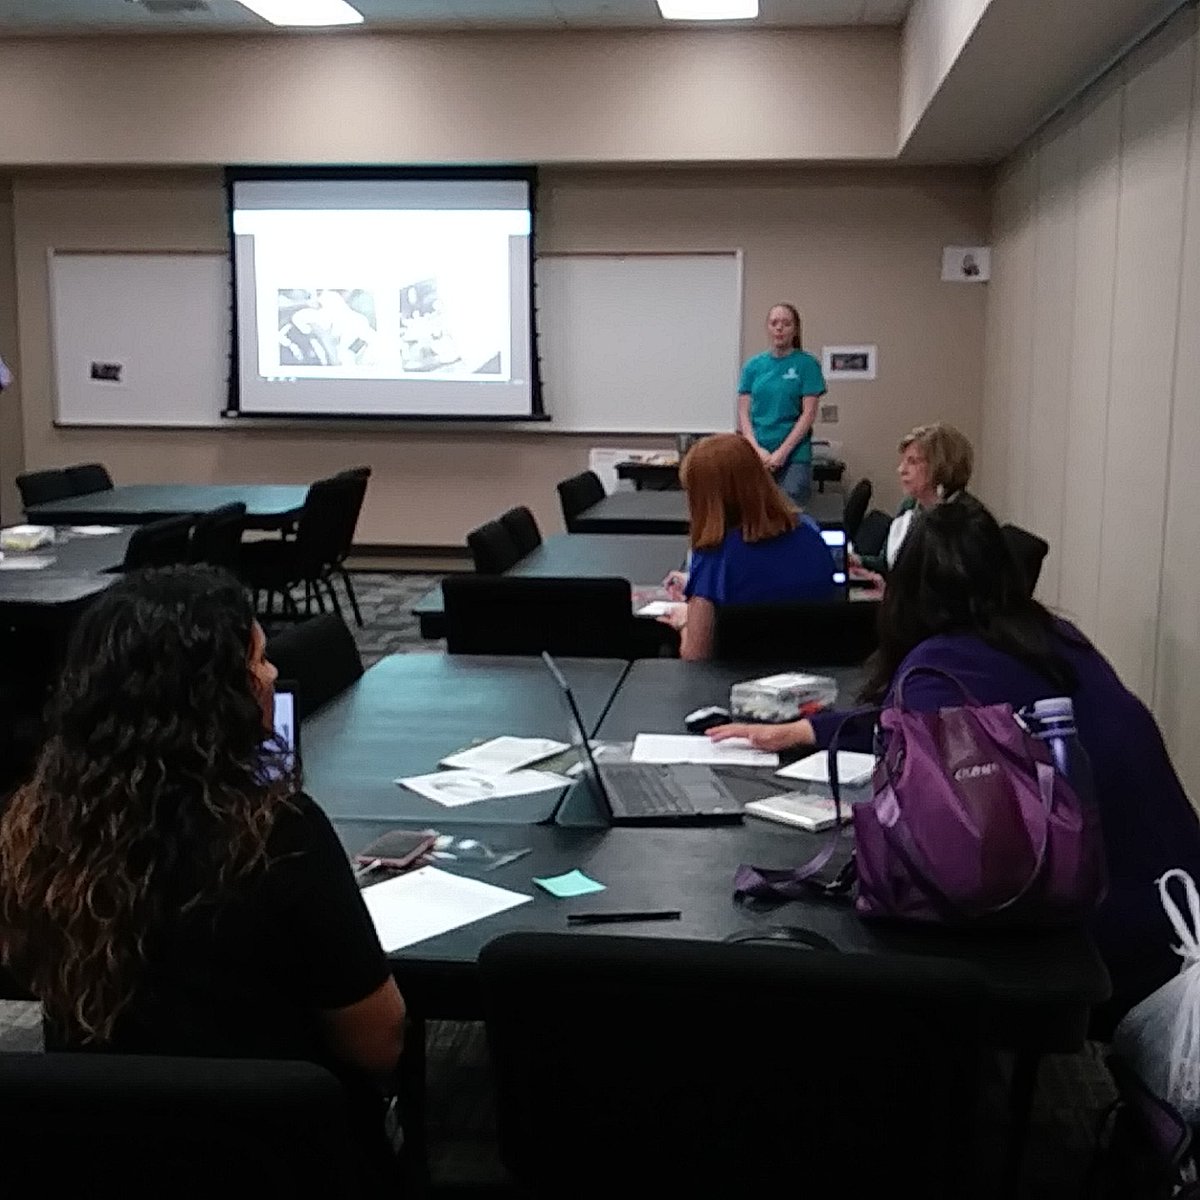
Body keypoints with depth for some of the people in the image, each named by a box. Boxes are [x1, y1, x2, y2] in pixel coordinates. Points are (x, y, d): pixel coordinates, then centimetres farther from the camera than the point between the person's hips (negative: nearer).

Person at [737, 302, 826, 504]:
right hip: (757, 456, 3)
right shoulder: (753, 365, 9)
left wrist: (782, 452, -11)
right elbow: (743, 413, 6)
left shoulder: (807, 364, 0)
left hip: (794, 456, -3)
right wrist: (758, 450, -7)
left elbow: (809, 414, -5)